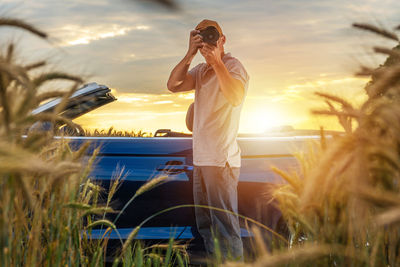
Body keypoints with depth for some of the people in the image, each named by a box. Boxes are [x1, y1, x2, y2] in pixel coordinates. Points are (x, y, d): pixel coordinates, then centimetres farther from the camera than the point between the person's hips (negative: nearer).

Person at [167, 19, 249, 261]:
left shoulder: (233, 66, -7)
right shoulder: (201, 70, 15)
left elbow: (236, 97, -26)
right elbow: (173, 85, 2)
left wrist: (216, 61, -27)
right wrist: (190, 55, -9)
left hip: (221, 159, -8)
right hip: (201, 159, 8)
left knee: (225, 225, -9)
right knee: (205, 226, 15)